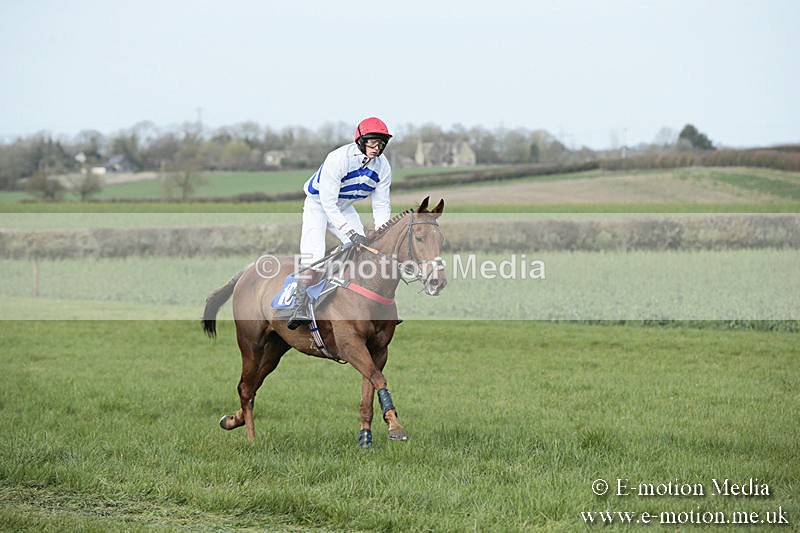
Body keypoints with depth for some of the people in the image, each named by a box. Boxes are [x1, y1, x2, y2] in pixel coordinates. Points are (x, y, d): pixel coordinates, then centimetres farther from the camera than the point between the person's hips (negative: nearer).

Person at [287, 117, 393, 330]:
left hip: (344, 207, 6)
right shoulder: (337, 159, -33)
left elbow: (381, 205, -7)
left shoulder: (383, 166, -15)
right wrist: (351, 233, -38)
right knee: (313, 255, -23)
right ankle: (300, 309, -26)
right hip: (318, 204, -6)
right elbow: (328, 203, -32)